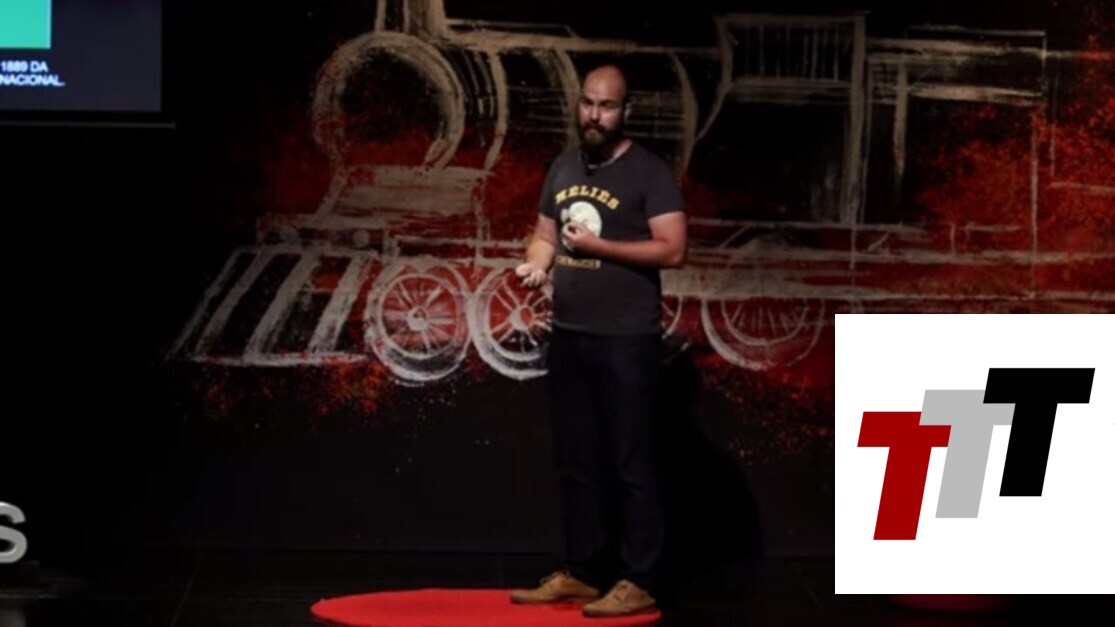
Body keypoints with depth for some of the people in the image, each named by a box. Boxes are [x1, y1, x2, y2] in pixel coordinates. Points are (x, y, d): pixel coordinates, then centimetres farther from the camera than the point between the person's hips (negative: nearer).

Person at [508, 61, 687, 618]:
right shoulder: (563, 168, 13)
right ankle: (580, 572, 21)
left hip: (627, 342, -7)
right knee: (576, 462, 12)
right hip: (568, 337, 7)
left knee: (632, 464, -3)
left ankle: (639, 583, 0)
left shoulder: (649, 172, -7)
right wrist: (536, 264, -4)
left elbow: (673, 250, -13)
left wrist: (598, 246, -17)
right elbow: (545, 234, 19)